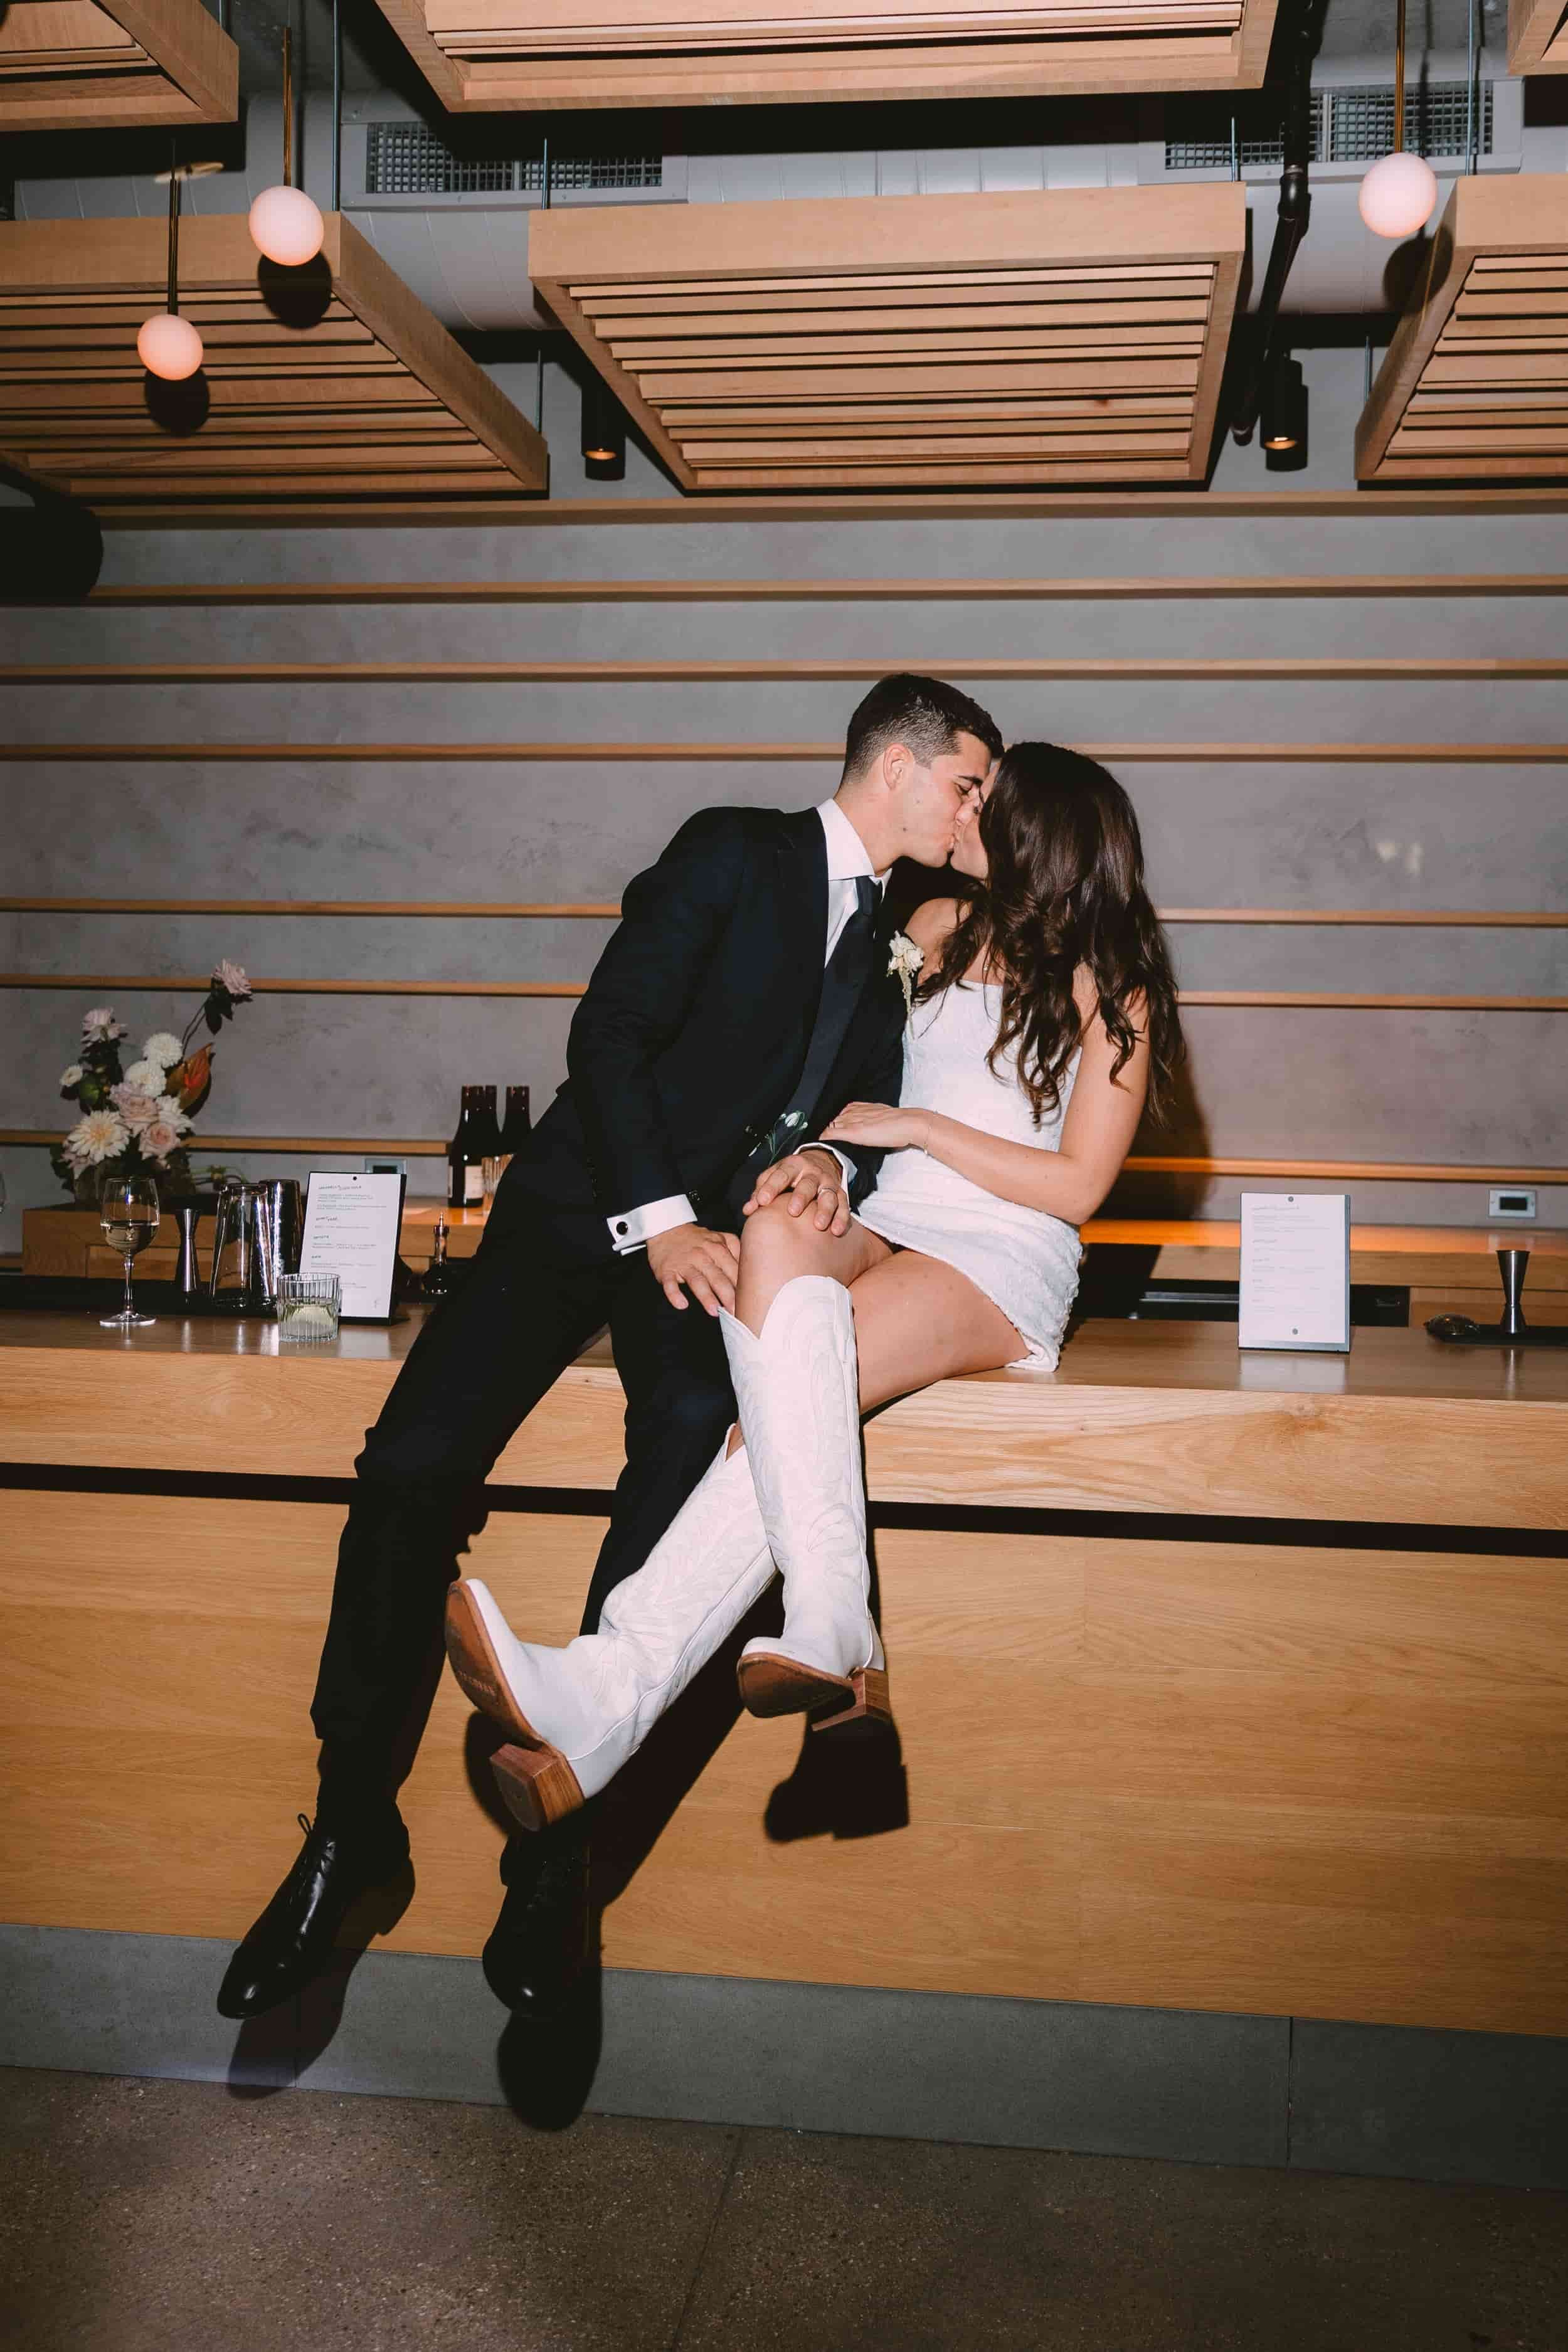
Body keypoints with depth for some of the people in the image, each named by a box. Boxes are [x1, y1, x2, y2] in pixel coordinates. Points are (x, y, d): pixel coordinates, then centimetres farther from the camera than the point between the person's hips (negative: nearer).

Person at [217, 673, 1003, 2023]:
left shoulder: (900, 935, 19)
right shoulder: (735, 851, 2)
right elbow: (611, 1032, -9)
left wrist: (833, 1159, -9)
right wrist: (661, 1222, -19)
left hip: (720, 1231, 3)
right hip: (591, 1203, -2)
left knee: (692, 1430, -32)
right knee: (414, 1461, -24)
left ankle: (562, 1837, -27)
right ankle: (353, 1821, -8)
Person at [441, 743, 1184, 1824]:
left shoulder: (1112, 986, 6)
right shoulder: (942, 929, 22)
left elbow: (1077, 1186, -1)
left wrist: (912, 1126, -4)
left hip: (1004, 1264, -4)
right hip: (880, 1231, 4)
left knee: (783, 1404, -33)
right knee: (777, 1230, -36)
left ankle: (609, 1696, -44)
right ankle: (830, 1629, -48)